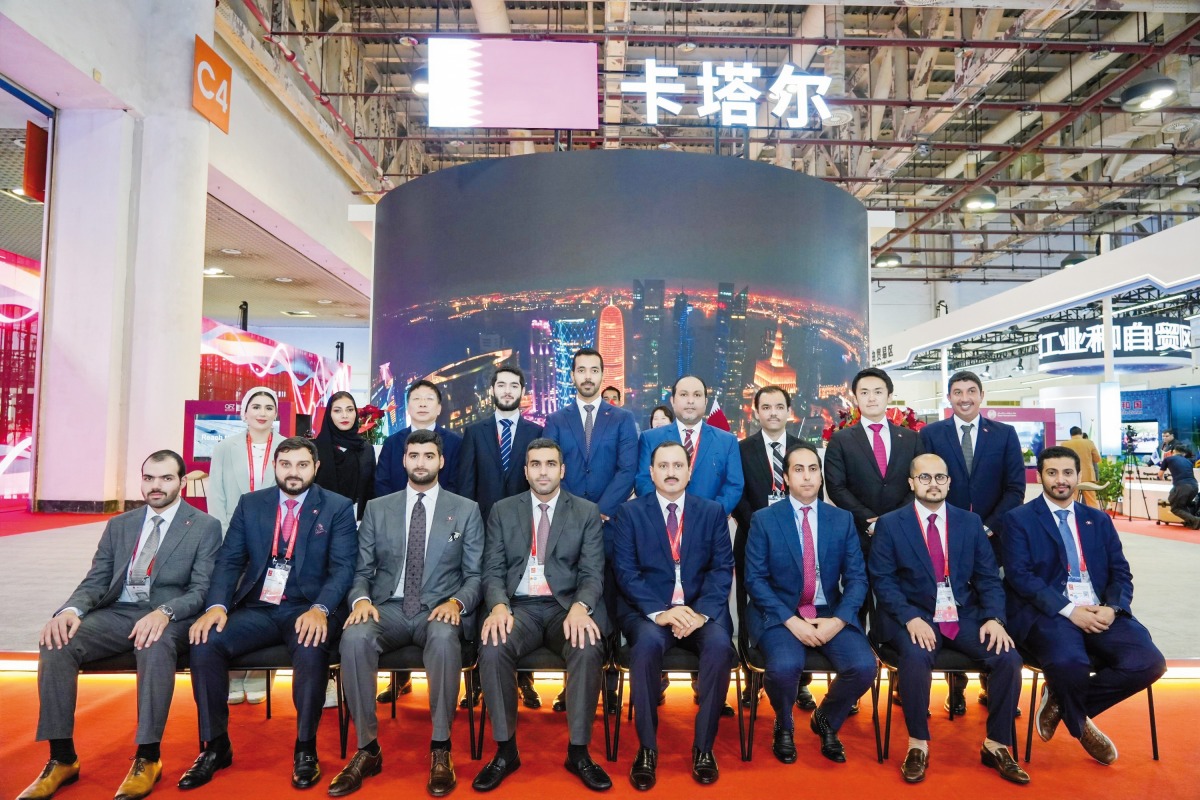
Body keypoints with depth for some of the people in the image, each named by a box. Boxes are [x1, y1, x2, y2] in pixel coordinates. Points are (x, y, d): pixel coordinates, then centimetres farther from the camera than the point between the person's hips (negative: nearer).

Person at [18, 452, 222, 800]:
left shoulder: (205, 526, 2)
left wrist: (164, 612, -26)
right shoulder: (119, 525, 17)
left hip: (169, 616, -4)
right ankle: (62, 758, -12)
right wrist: (70, 609, -13)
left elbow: (201, 589, -6)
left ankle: (147, 758, -24)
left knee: (156, 647, -37)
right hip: (117, 613, 5)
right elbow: (96, 581, 10)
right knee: (55, 643, -23)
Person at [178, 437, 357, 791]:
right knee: (204, 643, -22)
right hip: (256, 608, 4)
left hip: (306, 609, -3)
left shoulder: (338, 507, 1)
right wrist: (216, 606, -14)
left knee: (311, 650, -33)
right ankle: (216, 746, -2)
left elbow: (342, 568, -7)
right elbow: (229, 560, 5)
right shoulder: (250, 504, 11)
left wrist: (319, 609, -25)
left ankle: (305, 748, -11)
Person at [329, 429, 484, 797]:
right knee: (354, 637, -31)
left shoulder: (466, 509, 7)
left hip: (440, 609, -2)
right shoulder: (377, 508, 12)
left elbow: (475, 575, 5)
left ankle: (440, 749, -20)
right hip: (388, 607, 2)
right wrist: (361, 599, -12)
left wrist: (456, 602, -15)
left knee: (444, 638, -37)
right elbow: (361, 570, 10)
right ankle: (367, 749, -14)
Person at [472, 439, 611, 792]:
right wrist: (499, 606, -19)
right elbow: (493, 571, 3)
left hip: (568, 606, -1)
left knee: (588, 650, -32)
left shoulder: (587, 512, 6)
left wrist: (580, 607, -23)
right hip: (520, 607, 1)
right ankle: (505, 750, -10)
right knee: (492, 649, -30)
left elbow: (592, 573, -1)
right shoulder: (502, 511, 10)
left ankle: (578, 751, -12)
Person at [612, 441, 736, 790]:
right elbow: (626, 572, -4)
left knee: (720, 644, -30)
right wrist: (659, 612, -19)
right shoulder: (629, 513, 4)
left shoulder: (713, 511, 9)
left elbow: (722, 569, 2)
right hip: (648, 610, -1)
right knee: (647, 643, -33)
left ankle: (703, 746, -11)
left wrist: (701, 612, -15)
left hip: (701, 610, 1)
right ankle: (647, 747, -15)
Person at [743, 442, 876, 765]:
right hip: (778, 614, -3)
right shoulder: (763, 519, -1)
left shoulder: (843, 519, 8)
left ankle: (826, 720, 12)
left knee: (864, 666, -23)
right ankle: (783, 725, 7)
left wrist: (837, 620, -13)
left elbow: (856, 578, 3)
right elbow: (755, 579, -6)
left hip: (830, 614, 3)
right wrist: (791, 621, -17)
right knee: (785, 666, -31)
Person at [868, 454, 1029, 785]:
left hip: (965, 616, 4)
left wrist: (994, 618, -11)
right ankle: (918, 744, -11)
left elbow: (988, 577, 7)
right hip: (914, 617, -3)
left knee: (1009, 657, -20)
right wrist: (911, 618, -21)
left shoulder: (970, 522, 9)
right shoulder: (890, 524, -1)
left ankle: (996, 745, 2)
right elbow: (882, 580, -6)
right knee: (916, 658, -33)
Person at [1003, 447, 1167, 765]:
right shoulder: (1019, 519, 3)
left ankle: (1062, 700, 2)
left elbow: (1121, 572, 12)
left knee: (1149, 662, -22)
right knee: (1068, 664, -34)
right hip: (1049, 614, -5)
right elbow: (1019, 575, -7)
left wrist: (1112, 608, -9)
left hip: (1101, 614, 5)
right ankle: (1080, 723, 4)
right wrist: (1069, 610, -17)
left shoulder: (1099, 520, 19)